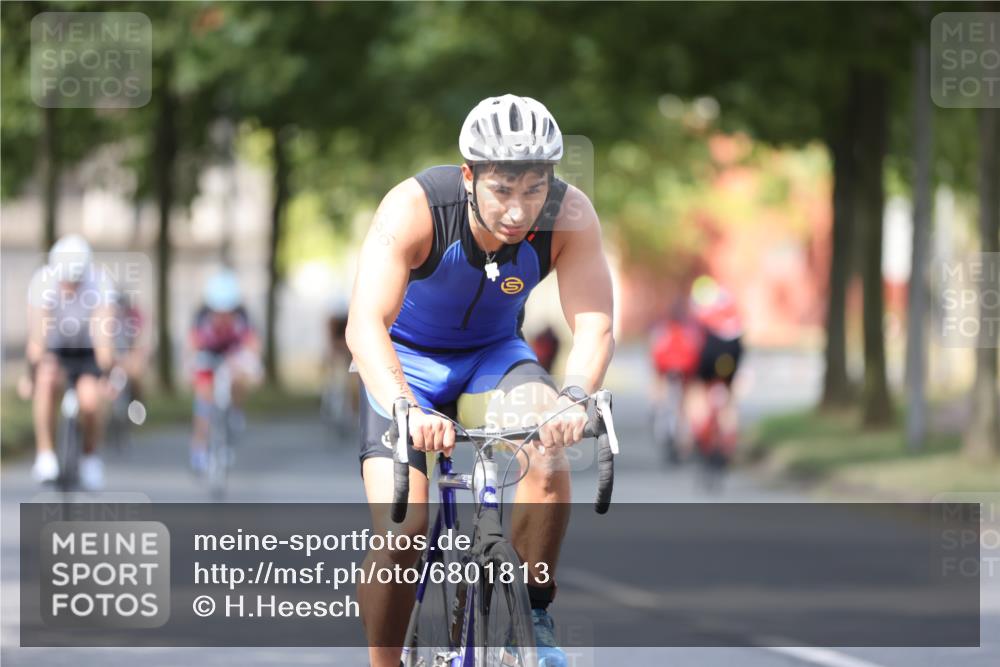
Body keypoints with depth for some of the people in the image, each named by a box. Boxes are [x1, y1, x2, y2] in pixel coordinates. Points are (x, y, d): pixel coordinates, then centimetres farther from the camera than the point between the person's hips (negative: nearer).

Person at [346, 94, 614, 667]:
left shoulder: (570, 216, -25)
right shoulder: (414, 208, -32)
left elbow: (594, 326, -30)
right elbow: (365, 324, -41)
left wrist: (573, 398, -52)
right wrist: (406, 410, -58)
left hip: (494, 352, 2)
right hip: (406, 358, -2)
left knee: (548, 451, -30)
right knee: (400, 529, -20)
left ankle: (535, 609, -10)